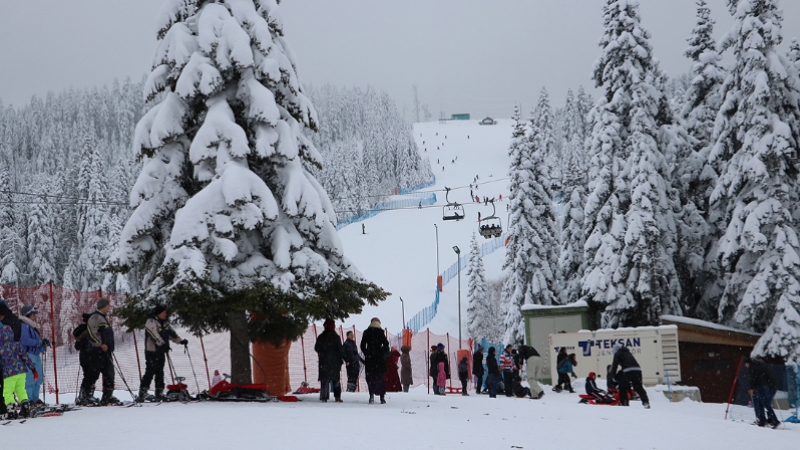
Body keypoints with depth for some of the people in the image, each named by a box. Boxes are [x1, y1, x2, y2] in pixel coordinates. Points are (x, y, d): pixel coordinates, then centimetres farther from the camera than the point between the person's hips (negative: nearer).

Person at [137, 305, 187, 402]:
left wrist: (180, 341, 7)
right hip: (151, 351, -8)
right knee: (150, 372, -12)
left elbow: (171, 333, 19)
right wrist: (163, 344, -32)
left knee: (160, 373, 10)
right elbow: (155, 335, -24)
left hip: (161, 351, 8)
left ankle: (159, 393, 15)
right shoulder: (151, 322, -12)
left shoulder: (165, 323, 14)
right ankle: (142, 393, -11)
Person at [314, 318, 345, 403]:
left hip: (324, 362, 1)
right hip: (335, 361, -1)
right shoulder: (336, 337, -7)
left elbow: (316, 348, 6)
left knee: (324, 379, 4)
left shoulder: (321, 337, 1)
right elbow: (340, 349, -8)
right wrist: (345, 358, 0)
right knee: (336, 379, 8)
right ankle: (337, 396, 4)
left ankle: (324, 397, -5)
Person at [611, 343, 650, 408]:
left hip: (627, 371, -6)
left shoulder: (617, 354, 11)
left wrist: (614, 375, 13)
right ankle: (646, 402, -2)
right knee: (639, 388, 8)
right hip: (637, 370, 6)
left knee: (623, 387, 6)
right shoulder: (628, 352, 31)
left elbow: (614, 364, 5)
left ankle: (624, 403, 0)